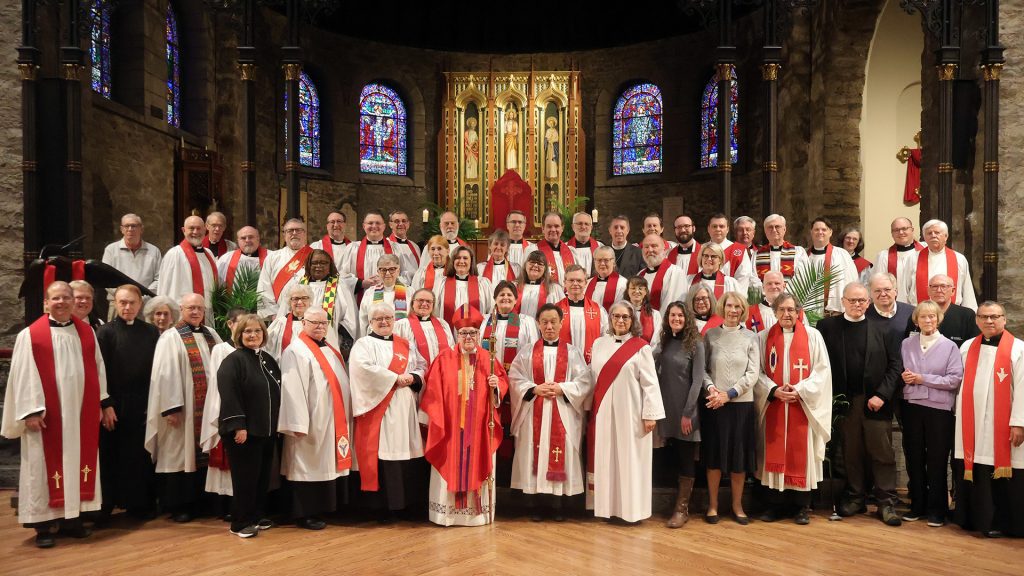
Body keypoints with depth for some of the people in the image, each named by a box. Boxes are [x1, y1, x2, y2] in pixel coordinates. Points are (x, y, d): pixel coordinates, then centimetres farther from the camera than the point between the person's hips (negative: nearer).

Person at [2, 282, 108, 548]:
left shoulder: (87, 332, 8)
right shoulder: (30, 335, -4)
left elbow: (98, 370, 12)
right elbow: (24, 376, -6)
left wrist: (99, 404, 9)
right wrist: (30, 411, -11)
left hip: (80, 413, 4)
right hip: (46, 415, -4)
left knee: (78, 463, 9)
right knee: (45, 465, 3)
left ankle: (72, 518, 21)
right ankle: (43, 526, 12)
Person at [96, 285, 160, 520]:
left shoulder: (151, 332, 6)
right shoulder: (105, 332, -1)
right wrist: (105, 405, -12)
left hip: (143, 404, 2)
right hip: (113, 405, -2)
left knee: (140, 456, 7)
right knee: (111, 456, 7)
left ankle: (140, 504, 18)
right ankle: (105, 506, 20)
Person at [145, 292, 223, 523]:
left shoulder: (212, 336, 12)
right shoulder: (171, 338, -6)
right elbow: (165, 375, -12)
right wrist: (171, 408, -17)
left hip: (209, 405, 6)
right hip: (183, 408, -5)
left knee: (204, 453, 11)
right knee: (180, 453, 2)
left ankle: (199, 502, 21)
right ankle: (177, 505, 12)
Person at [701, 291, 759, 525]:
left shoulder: (750, 337, 3)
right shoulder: (711, 335, 3)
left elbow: (753, 374, -2)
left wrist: (729, 394, -11)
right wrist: (711, 387, -17)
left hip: (741, 403, 0)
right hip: (713, 404, 0)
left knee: (739, 455, 6)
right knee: (714, 455, 5)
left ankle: (737, 505, 21)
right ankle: (712, 505, 18)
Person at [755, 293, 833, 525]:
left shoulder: (812, 336, 3)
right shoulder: (764, 337, 6)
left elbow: (822, 369, -1)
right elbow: (757, 371, 4)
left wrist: (800, 390, -12)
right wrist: (774, 390, -12)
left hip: (803, 405, -1)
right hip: (773, 405, 1)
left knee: (801, 453, 2)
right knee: (775, 453, 4)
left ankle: (803, 506, 14)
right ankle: (777, 504, 14)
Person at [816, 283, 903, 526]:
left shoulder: (880, 328, 2)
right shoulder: (827, 327, 3)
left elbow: (896, 364, 0)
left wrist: (882, 394, -8)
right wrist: (833, 396, -5)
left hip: (876, 400, -1)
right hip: (845, 401, 1)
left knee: (882, 452, 3)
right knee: (852, 453, 10)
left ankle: (886, 502, 12)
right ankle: (854, 498, 21)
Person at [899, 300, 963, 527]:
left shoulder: (949, 346, -1)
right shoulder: (906, 344, 7)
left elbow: (955, 380, -8)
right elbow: (900, 372, 14)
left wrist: (922, 379, -12)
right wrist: (904, 377, -8)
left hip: (939, 409, -3)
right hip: (912, 407, 3)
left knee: (937, 460, 4)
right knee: (914, 458, 9)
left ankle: (937, 508, 17)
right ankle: (917, 504, 22)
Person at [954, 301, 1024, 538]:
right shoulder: (967, 347, 10)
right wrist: (961, 418, 7)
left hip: (1003, 425, -3)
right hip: (973, 423, 4)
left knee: (1003, 475, 1)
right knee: (977, 474, 8)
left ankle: (1003, 523, 12)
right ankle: (979, 519, 18)